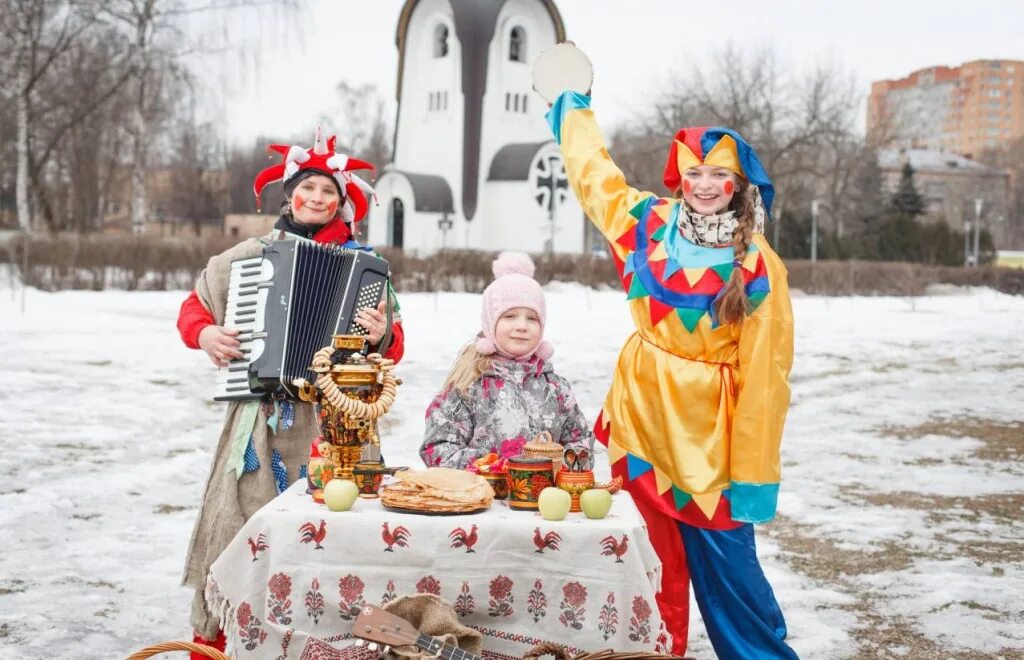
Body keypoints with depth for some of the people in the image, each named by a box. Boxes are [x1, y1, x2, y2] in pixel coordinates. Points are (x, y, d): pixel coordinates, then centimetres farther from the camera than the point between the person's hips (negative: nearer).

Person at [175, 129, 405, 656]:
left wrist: (380, 336, -18)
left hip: (330, 419, -1)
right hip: (260, 417, 1)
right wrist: (204, 334, -1)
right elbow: (194, 306, 19)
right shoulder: (253, 254, 9)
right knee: (241, 518, 0)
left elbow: (393, 350, 3)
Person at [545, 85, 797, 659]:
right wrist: (573, 109, 35)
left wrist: (755, 475, -12)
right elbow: (594, 172, 22)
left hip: (710, 430, -4)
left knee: (723, 556, -2)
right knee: (658, 553, 8)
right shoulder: (649, 224, 2)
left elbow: (764, 373, -10)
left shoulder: (759, 267, -9)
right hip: (644, 416, 4)